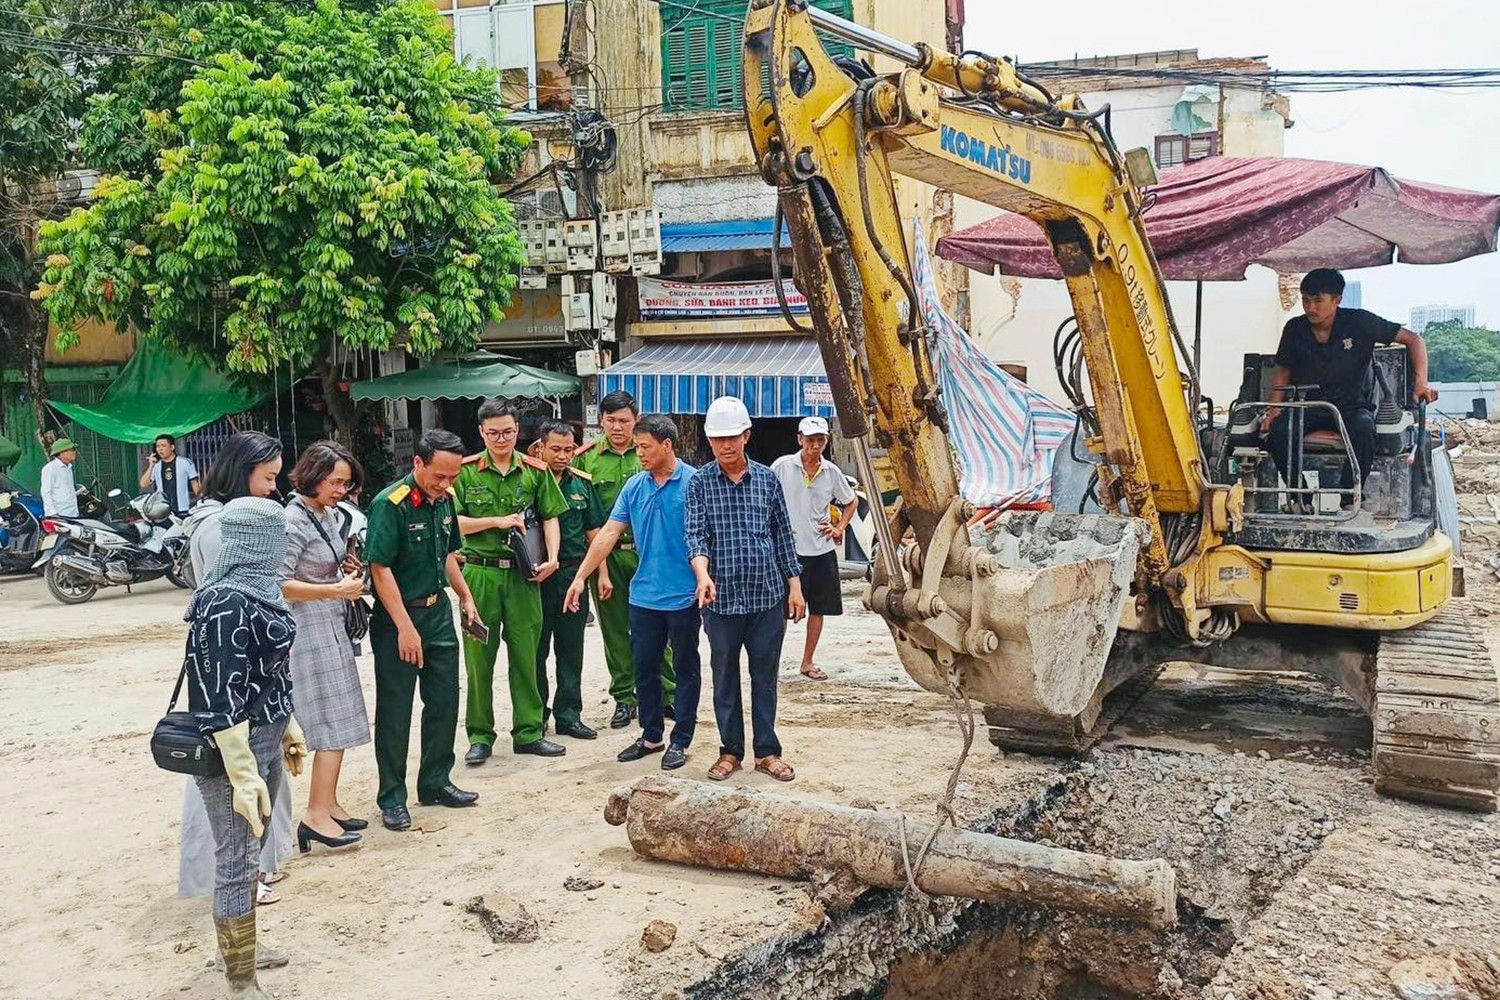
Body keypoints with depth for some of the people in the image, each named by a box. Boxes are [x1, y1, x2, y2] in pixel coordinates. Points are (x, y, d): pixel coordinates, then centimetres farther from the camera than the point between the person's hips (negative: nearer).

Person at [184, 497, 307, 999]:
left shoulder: (257, 589, 7)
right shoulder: (226, 605, -22)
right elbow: (221, 700, -23)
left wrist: (289, 729, 24)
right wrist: (244, 775, -24)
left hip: (265, 739, 9)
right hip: (235, 750, -9)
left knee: (249, 853, 22)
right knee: (236, 861, 2)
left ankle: (237, 946, 40)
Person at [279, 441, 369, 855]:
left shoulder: (332, 516, 10)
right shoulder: (292, 521, -16)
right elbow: (279, 585, -19)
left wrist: (346, 572, 5)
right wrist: (337, 590, -19)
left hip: (333, 627, 9)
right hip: (310, 630, -9)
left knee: (339, 722, 12)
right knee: (334, 724, -8)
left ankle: (328, 803, 21)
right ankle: (316, 815, -2)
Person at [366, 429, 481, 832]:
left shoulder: (444, 500, 4)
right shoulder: (389, 504, -18)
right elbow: (380, 569, -21)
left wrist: (466, 597, 13)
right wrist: (405, 627, -23)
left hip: (438, 611, 7)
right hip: (397, 618, -7)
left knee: (444, 701, 13)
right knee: (395, 711, 3)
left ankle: (435, 782, 27)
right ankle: (392, 797, 15)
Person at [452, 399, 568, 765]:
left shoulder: (535, 471, 6)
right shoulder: (465, 472, 0)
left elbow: (550, 517, 9)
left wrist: (552, 557, -5)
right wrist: (497, 521, -12)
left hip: (523, 574, 2)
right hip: (479, 573, -1)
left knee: (525, 655, 7)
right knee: (479, 657, 5)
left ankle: (528, 732, 17)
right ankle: (480, 735, 16)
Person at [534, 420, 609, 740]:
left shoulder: (581, 483, 9)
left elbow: (594, 532, 12)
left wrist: (602, 572, 7)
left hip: (573, 575, 3)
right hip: (536, 577, -3)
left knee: (571, 650, 8)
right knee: (536, 648, 7)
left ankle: (568, 715, 17)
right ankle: (535, 715, 18)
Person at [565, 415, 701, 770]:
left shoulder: (693, 483, -12)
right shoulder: (634, 485, 4)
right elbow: (609, 533, 5)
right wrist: (580, 577, 2)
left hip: (683, 596, -5)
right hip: (644, 595, 5)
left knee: (686, 669, 9)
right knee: (644, 668, 13)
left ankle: (680, 740, 21)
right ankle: (651, 735, 28)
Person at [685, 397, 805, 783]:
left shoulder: (767, 479, 4)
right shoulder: (700, 483, -1)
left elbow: (783, 535, 9)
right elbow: (695, 534, -9)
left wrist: (794, 585, 6)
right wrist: (702, 574, -28)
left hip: (768, 595, 1)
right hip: (721, 598, -1)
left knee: (765, 676, 9)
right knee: (725, 678, 10)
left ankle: (767, 751, 21)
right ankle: (730, 750, 23)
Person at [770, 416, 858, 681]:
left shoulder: (831, 472, 4)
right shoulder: (783, 466, -7)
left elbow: (852, 502, 19)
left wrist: (839, 528, 8)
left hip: (823, 550, 4)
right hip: (789, 549, -4)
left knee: (818, 608, 10)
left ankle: (807, 662, 23)